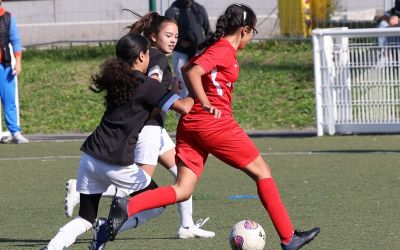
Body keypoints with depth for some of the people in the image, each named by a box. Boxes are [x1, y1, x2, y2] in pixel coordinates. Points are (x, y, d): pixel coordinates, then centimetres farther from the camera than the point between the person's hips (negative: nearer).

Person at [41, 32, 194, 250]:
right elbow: (183, 107, -13)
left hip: (90, 156, 6)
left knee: (86, 219, 11)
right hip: (116, 163, -6)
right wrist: (194, 96, 9)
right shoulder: (147, 85, -7)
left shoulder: (116, 79, 14)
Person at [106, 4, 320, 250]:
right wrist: (206, 104, -24)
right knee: (262, 172, 5)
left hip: (190, 124, 9)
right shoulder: (224, 50, -9)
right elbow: (193, 73, -22)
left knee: (183, 190, 0)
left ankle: (127, 205, -22)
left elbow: (186, 69, 30)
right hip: (215, 122, -9)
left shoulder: (216, 47, 19)